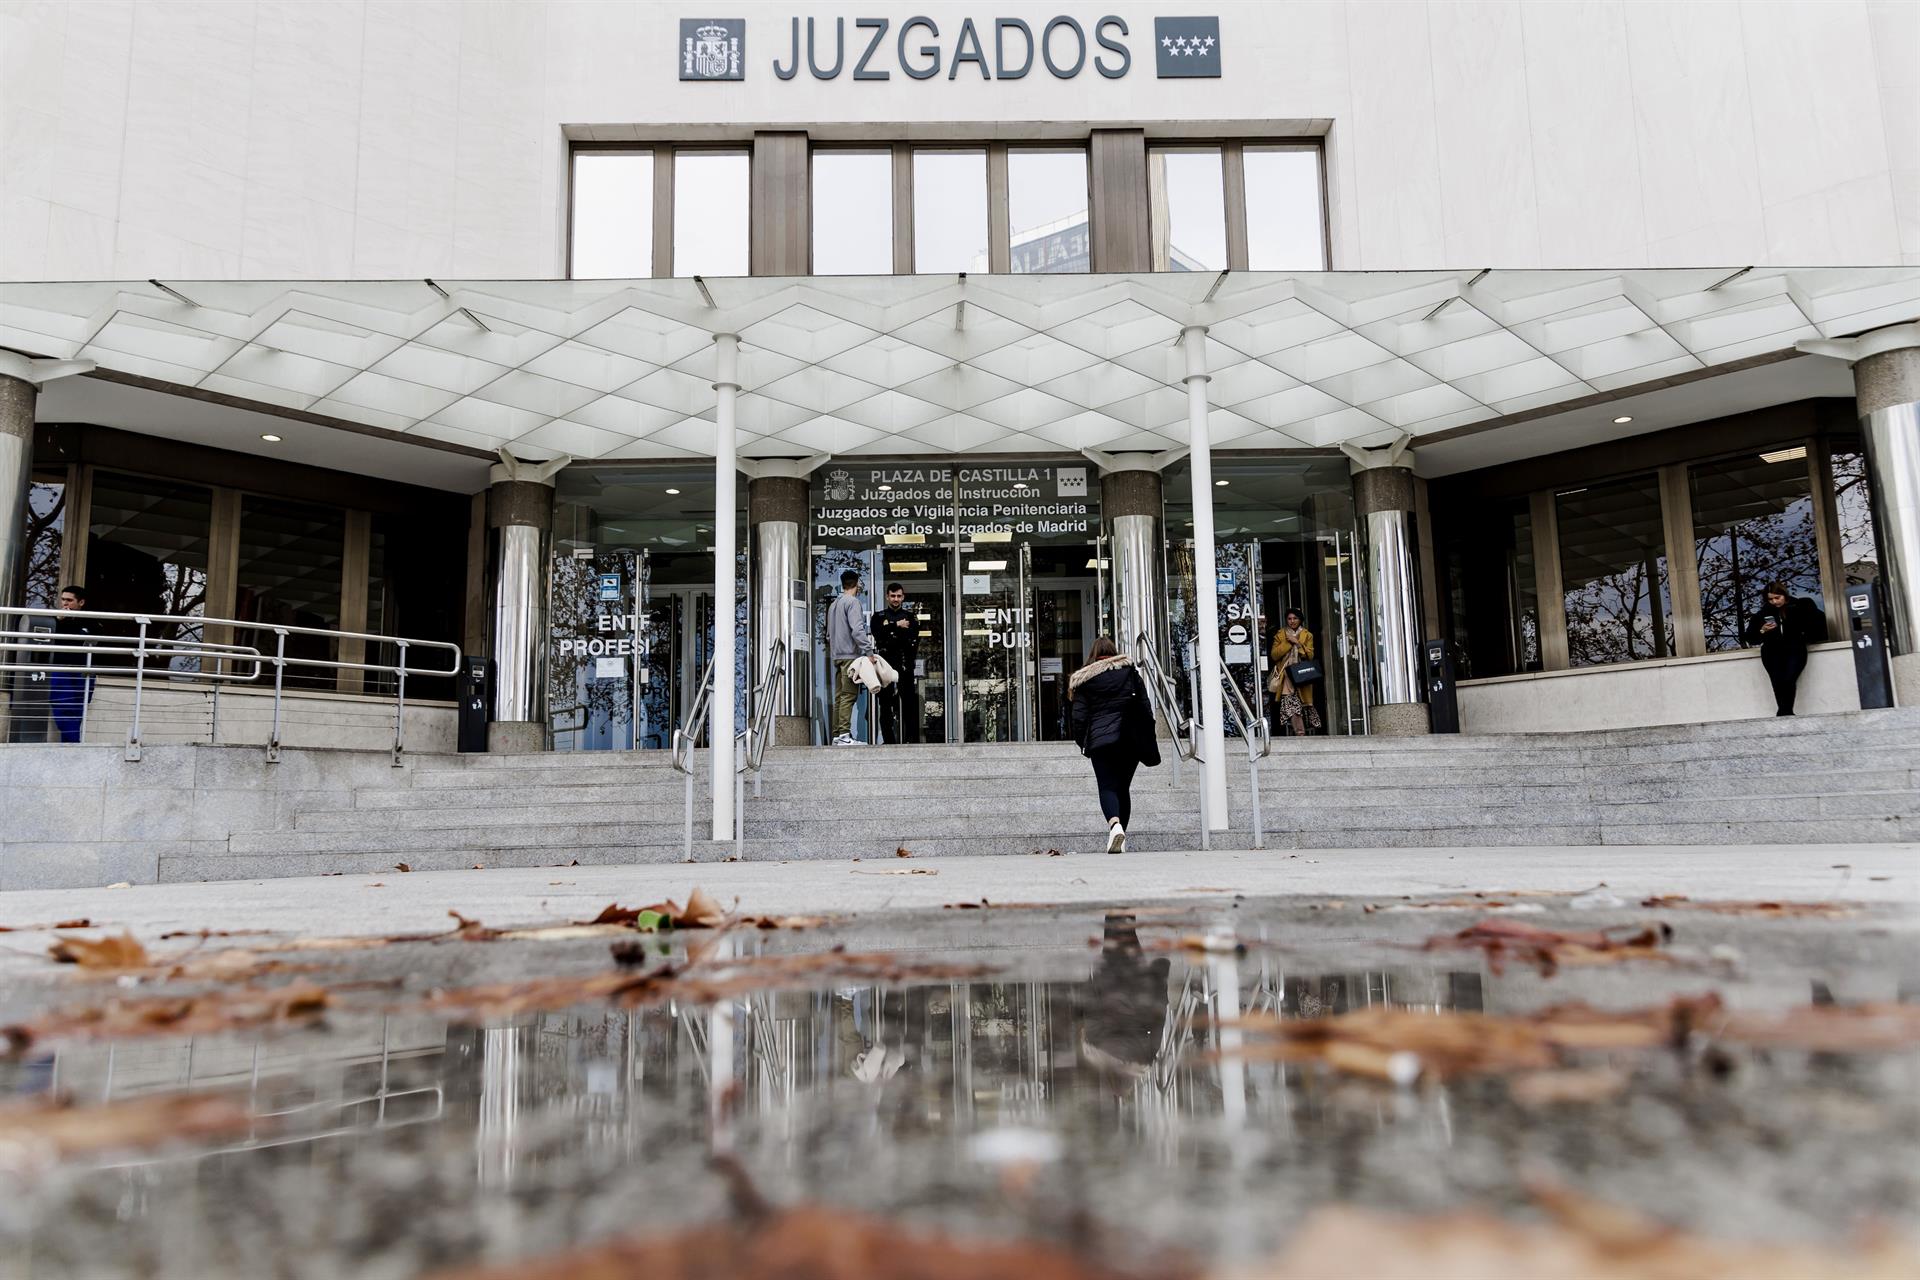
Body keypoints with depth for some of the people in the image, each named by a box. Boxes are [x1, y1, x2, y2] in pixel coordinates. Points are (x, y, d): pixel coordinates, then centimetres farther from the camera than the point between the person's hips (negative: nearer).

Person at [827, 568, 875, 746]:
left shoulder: (833, 605, 19)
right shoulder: (853, 602, -7)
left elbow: (829, 634, 23)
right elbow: (857, 630, -19)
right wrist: (868, 651, -20)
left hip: (837, 656, 8)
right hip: (850, 654, -8)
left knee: (839, 696, 9)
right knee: (849, 695, -10)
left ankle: (837, 735, 9)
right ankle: (845, 734, -15)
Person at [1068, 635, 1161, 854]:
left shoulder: (1083, 680, 4)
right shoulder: (1131, 672, 9)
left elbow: (1079, 717, 1)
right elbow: (1146, 707, 7)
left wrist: (1083, 743, 12)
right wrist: (1146, 740, 13)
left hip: (1100, 741, -2)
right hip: (1130, 740, 2)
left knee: (1107, 787, -5)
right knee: (1123, 787, 12)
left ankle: (1115, 825, -32)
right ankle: (1121, 833, 12)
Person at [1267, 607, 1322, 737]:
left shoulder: (1307, 635, 12)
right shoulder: (1280, 634, 11)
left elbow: (1310, 655, 0)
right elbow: (1274, 655, 1)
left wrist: (1297, 643, -9)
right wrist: (1288, 643, -7)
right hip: (1286, 675, -1)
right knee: (1291, 702, -18)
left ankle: (1300, 733, 10)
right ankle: (1300, 733, -21)